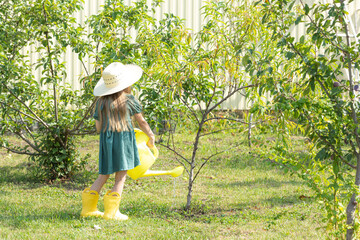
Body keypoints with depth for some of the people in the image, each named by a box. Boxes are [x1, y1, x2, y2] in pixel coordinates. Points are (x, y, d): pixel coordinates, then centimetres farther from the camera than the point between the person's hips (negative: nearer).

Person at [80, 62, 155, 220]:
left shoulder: (101, 102, 7)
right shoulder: (128, 99, -1)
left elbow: (98, 128, 9)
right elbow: (141, 122, 7)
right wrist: (151, 136, 22)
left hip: (106, 139, 4)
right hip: (123, 138, -4)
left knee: (103, 176, 14)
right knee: (120, 178, 1)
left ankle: (89, 208, 13)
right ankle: (111, 211, -4)